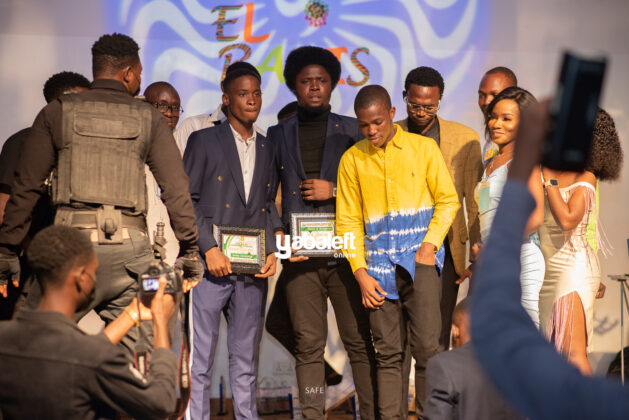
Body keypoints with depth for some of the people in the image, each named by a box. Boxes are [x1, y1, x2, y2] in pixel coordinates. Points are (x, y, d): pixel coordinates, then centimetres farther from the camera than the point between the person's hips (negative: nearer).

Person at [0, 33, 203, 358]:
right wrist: (189, 250, 12)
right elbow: (176, 189, 5)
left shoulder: (57, 113, 11)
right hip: (130, 245, 1)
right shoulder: (148, 118, 11)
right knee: (133, 352, 7)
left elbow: (26, 187, 7)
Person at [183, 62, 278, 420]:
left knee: (246, 360, 9)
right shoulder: (204, 141, 2)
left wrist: (272, 250, 2)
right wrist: (209, 248, -12)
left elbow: (269, 204, 17)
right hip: (211, 266, -4)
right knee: (199, 358, -4)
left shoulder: (268, 148, 16)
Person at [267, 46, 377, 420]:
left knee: (360, 340, -2)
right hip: (300, 254, 1)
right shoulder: (278, 135, 14)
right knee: (308, 343, -1)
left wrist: (334, 190, -4)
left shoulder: (352, 131, 10)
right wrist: (277, 233, 0)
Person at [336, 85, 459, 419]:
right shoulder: (352, 159, 8)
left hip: (419, 258, -1)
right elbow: (348, 221, 10)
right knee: (388, 353, 2)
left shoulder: (423, 147, 5)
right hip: (378, 266, 2)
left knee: (426, 345, -10)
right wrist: (360, 273, 1)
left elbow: (448, 200, 7)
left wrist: (430, 244, -6)